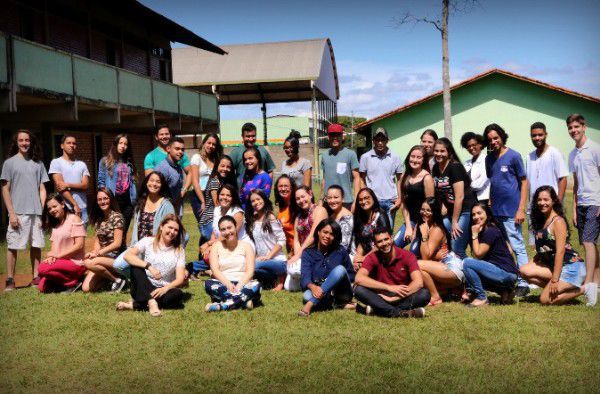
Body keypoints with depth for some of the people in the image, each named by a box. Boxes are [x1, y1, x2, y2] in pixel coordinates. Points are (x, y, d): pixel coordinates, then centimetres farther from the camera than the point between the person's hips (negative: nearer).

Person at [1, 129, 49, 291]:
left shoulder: (38, 163, 12)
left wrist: (43, 210, 2)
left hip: (36, 212, 3)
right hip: (18, 212, -3)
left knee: (36, 245, 5)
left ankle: (36, 277, 12)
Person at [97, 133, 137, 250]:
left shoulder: (129, 162, 15)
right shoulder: (105, 161, 2)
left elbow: (132, 182, 15)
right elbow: (101, 181, 0)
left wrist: (134, 199, 7)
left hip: (127, 200, 4)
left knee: (124, 229, 8)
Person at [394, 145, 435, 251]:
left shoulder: (427, 178, -11)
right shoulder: (405, 176, 7)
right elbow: (404, 203, 7)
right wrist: (408, 226, 0)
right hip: (410, 220, 6)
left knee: (414, 251, -11)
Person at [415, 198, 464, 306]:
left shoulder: (437, 230, -15)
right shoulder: (419, 225, 8)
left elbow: (425, 257, -21)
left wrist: (424, 235, -24)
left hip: (454, 268, -9)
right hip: (442, 266, 9)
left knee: (418, 265, -22)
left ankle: (435, 297, -7)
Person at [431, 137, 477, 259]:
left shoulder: (455, 167, -14)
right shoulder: (435, 168, 8)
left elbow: (459, 197, -16)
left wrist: (454, 222, -12)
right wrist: (442, 207, -2)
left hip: (465, 211, -7)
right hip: (450, 211, 7)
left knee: (456, 249, -10)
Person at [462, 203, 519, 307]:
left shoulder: (490, 231, -13)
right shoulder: (484, 231, 16)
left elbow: (478, 254, -13)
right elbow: (477, 256, 15)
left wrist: (474, 234, -8)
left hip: (507, 274, -10)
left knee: (467, 263, -17)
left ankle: (481, 298, -8)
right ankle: (504, 291, 12)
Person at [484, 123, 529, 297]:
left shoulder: (513, 156, -6)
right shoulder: (489, 158, 10)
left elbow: (524, 182, -5)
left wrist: (521, 209, -11)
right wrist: (490, 204, 9)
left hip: (511, 211, -6)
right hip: (495, 211, 6)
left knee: (518, 247, -2)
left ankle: (523, 284, 4)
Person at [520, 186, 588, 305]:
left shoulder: (558, 221, -13)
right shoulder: (541, 221, 12)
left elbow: (560, 251, -19)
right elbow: (542, 250, 16)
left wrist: (554, 280, -22)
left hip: (571, 266, -8)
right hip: (553, 265, 8)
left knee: (546, 300, -15)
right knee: (524, 271, -12)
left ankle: (583, 289, 2)